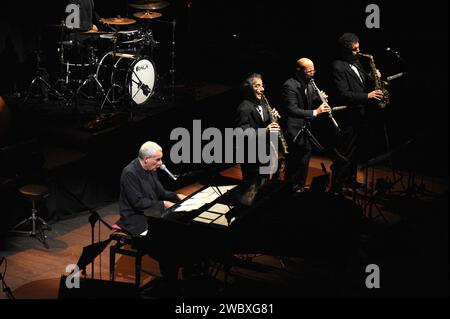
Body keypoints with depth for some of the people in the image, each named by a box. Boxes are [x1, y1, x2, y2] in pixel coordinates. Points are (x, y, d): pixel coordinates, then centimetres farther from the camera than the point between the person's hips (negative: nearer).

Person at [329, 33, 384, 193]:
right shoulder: (338, 67, -16)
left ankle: (350, 181, 32)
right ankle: (336, 188, 1)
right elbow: (344, 95, -23)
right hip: (349, 117, -9)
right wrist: (367, 96, -26)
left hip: (360, 115, 9)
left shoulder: (356, 63, 12)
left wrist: (374, 78, -2)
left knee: (355, 152, 19)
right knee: (345, 155, -6)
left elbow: (364, 82, 20)